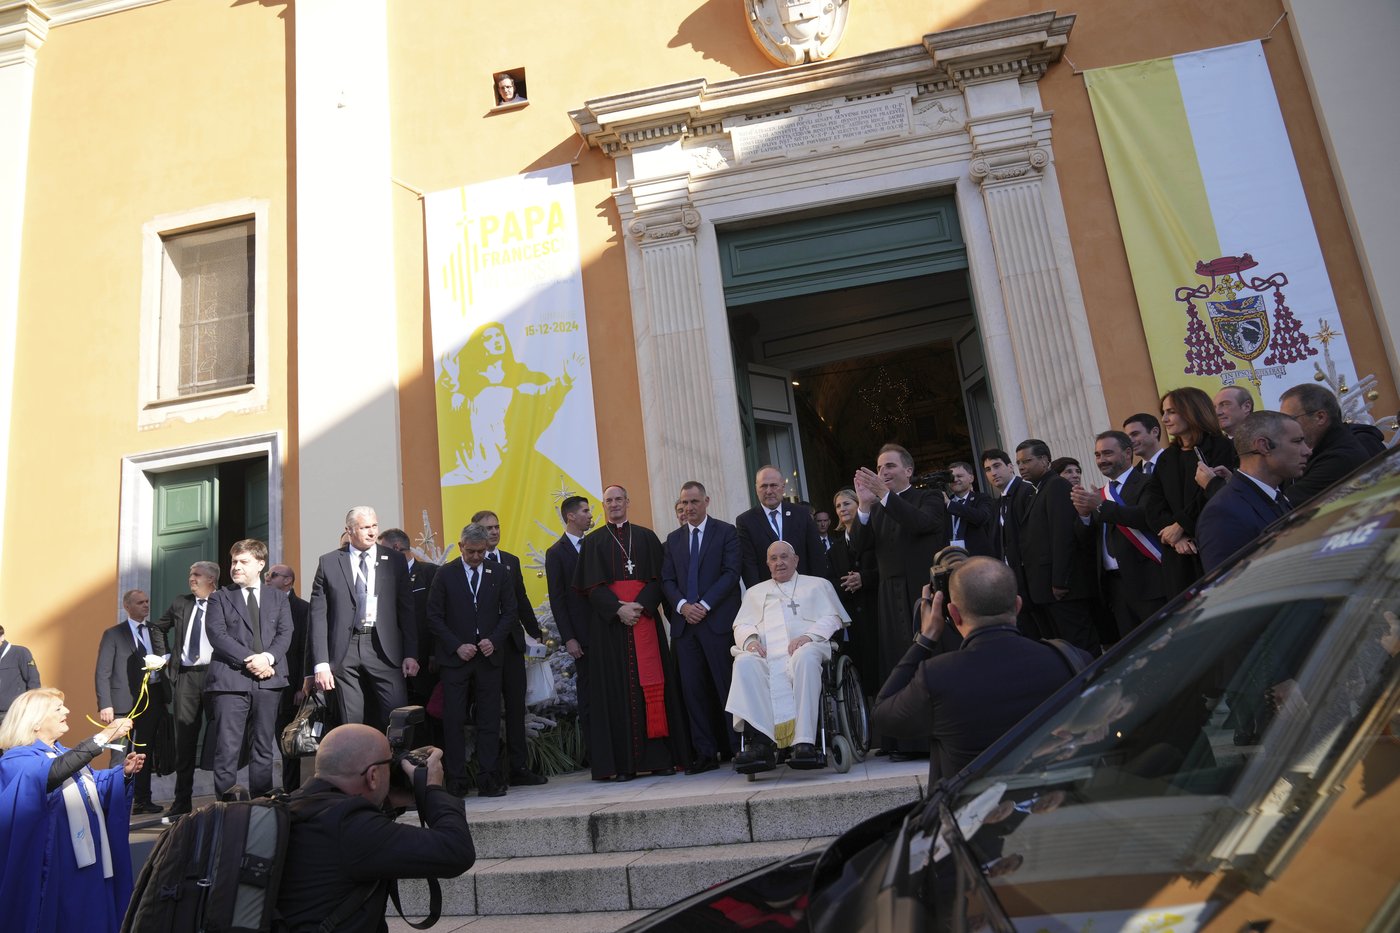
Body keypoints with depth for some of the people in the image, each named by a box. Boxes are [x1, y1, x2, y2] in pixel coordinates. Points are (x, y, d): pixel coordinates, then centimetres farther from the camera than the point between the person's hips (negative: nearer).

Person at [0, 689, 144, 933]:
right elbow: (51, 773, -33)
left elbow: (93, 785, 18)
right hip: (59, 869, -8)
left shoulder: (65, 754, 14)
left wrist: (123, 771, -2)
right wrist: (103, 737, -40)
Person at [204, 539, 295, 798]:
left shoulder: (278, 597, 15)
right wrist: (249, 659, -15)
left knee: (264, 748, 6)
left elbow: (285, 634, 6)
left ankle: (261, 802, 13)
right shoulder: (220, 598, 10)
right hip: (230, 680, -2)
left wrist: (268, 657, -14)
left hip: (269, 679, 2)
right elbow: (217, 634, -4)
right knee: (227, 748, -4)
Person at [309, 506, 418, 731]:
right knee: (352, 724, 6)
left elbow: (407, 610, 6)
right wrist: (321, 662, -4)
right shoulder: (328, 563, 4)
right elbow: (318, 615, 2)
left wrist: (411, 654, 0)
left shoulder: (394, 560, 6)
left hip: (384, 648, 0)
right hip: (345, 651, 0)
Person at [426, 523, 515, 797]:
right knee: (453, 721, -1)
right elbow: (434, 617, 0)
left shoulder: (498, 574, 8)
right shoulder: (445, 574, 1)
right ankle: (456, 782, 7)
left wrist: (494, 640, -6)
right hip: (454, 659, -2)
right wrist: (457, 646, -9)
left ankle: (488, 780, 8)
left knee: (489, 720, 2)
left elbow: (509, 612, 10)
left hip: (488, 656, 2)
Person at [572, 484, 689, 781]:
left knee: (651, 681, -3)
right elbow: (592, 585, 1)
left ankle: (660, 756, 1)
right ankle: (623, 762, 0)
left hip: (645, 615, 1)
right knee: (618, 686, -2)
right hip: (609, 621, 0)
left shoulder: (646, 537, 13)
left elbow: (656, 577, 4)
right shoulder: (593, 542, 11)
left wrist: (640, 605, -13)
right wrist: (618, 608, -14)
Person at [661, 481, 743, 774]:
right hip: (685, 623, 4)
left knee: (727, 686, -2)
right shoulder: (673, 539, 17)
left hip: (718, 620, -4)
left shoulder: (726, 532, 4)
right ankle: (705, 753, 9)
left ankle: (738, 747, 7)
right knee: (693, 689, 2)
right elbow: (667, 580, 11)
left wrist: (704, 605, -13)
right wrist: (682, 605, -7)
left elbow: (731, 573, -5)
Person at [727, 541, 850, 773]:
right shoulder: (755, 592, 33)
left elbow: (832, 618, 11)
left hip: (803, 648, -2)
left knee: (805, 657, -39)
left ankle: (805, 742, -44)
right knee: (744, 663, -33)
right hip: (764, 654, 2)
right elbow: (741, 625, 22)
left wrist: (807, 636, -9)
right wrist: (749, 639, -3)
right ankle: (761, 742, -41)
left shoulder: (817, 584, 25)